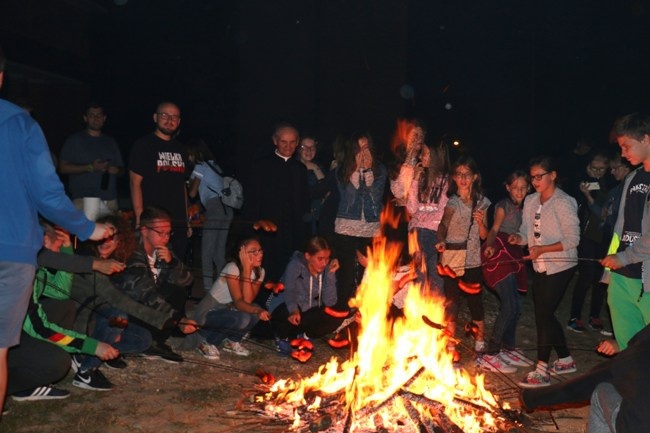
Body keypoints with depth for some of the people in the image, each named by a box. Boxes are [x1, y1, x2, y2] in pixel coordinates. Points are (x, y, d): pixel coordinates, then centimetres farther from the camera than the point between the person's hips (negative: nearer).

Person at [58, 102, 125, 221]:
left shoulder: (111, 142, 20)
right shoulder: (74, 140, 7)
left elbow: (121, 169, 23)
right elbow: (63, 168, 0)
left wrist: (117, 170, -1)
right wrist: (90, 168, -11)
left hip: (110, 199, 4)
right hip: (84, 199, -4)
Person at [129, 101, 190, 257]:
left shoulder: (180, 149, 17)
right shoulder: (144, 145, -1)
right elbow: (135, 183, -7)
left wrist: (187, 221, 14)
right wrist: (140, 219, -15)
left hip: (179, 224, 6)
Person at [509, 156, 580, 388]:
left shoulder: (564, 203, -15)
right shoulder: (530, 201, 6)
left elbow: (572, 239, -17)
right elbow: (527, 231, 9)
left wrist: (543, 249, -27)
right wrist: (518, 237, -14)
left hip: (560, 267, -7)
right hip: (540, 267, 7)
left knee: (543, 314, -8)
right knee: (544, 314, 13)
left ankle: (541, 372, 1)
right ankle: (565, 360, 32)